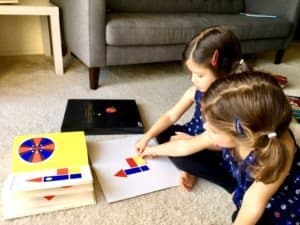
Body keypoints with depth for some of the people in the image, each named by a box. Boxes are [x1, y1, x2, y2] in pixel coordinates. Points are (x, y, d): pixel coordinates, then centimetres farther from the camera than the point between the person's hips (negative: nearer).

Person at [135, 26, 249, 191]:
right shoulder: (196, 91, -11)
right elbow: (170, 116, -4)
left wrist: (191, 141, -22)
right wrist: (147, 137, -8)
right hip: (194, 135, 8)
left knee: (179, 155, -27)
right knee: (162, 133, -2)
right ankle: (188, 168, -7)